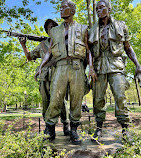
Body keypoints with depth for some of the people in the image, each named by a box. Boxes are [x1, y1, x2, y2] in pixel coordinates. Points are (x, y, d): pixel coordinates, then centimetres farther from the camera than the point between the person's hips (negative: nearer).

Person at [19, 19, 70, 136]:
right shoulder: (42, 45, 16)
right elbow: (30, 57, 24)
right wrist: (24, 46, 11)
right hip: (45, 79, 3)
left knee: (60, 104, -3)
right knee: (46, 104, 7)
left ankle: (65, 125, 15)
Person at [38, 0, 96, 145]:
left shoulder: (82, 29, 16)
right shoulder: (55, 31, 22)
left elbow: (88, 50, 11)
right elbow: (49, 51, 19)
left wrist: (91, 68, -3)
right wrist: (41, 66, 6)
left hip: (77, 67, -1)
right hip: (61, 67, 1)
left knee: (76, 101, 1)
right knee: (55, 101, -5)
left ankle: (73, 131, 15)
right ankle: (50, 130, 10)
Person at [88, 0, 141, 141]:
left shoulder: (120, 26, 13)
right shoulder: (93, 30, 16)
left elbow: (128, 47, 14)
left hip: (115, 65, -1)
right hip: (99, 66, 2)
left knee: (120, 96, -10)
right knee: (98, 98, 0)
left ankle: (124, 129, 3)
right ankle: (99, 128, 13)